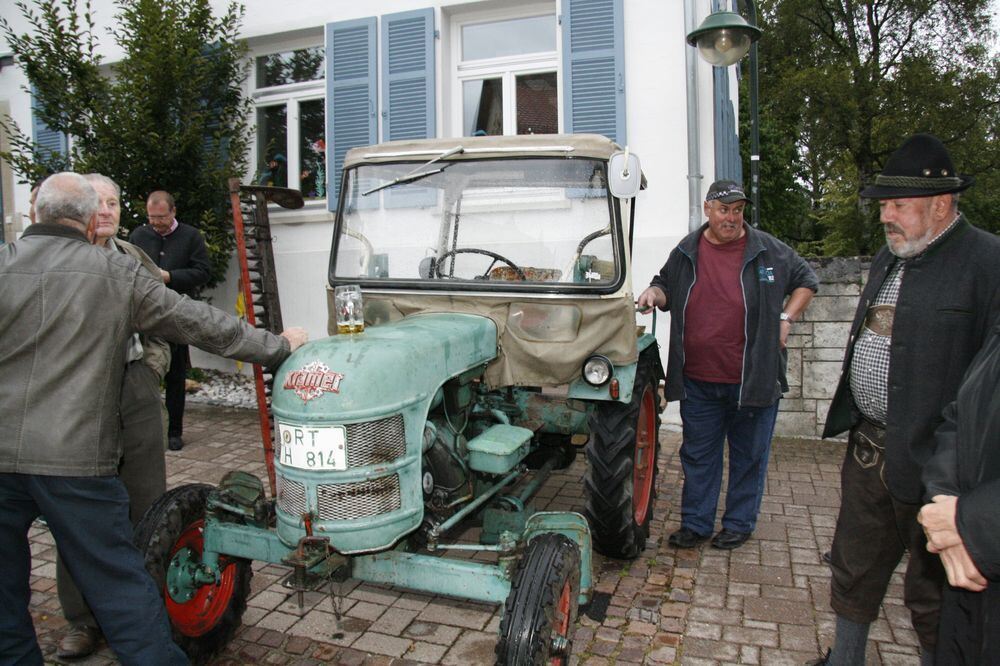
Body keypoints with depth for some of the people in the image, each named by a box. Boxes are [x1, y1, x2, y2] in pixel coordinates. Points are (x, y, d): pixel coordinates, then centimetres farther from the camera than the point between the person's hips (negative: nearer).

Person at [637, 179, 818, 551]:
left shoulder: (767, 251, 0)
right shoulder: (686, 253, 5)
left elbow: (806, 280, 11)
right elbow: (666, 285, 20)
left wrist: (786, 318, 0)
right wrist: (655, 292, -2)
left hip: (753, 379, -2)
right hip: (698, 381, 2)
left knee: (749, 456, 10)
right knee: (698, 454, 11)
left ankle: (739, 524, 27)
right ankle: (696, 523, 25)